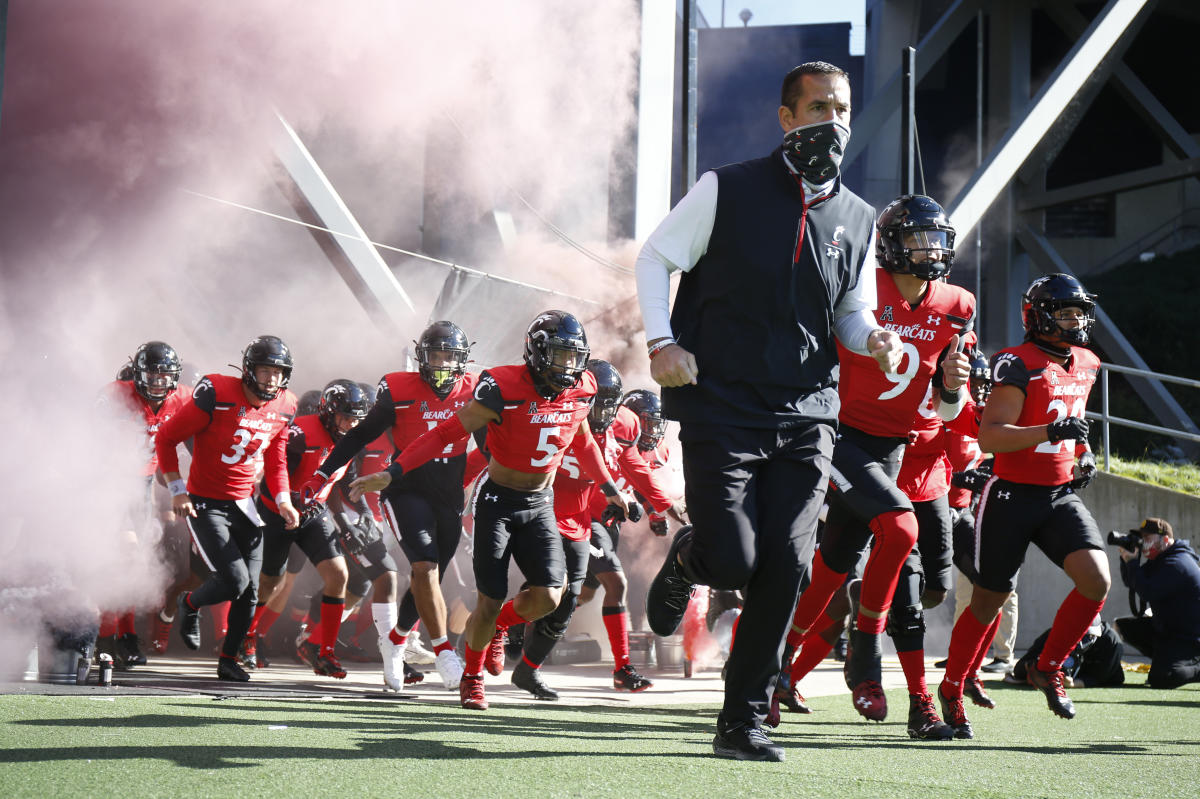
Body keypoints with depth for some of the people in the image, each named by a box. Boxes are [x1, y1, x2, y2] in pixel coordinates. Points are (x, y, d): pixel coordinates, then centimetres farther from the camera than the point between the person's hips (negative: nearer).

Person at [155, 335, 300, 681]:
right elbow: (167, 437, -10)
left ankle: (229, 659, 22)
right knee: (234, 580, -15)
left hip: (243, 504, 6)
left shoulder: (283, 408, 0)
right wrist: (177, 490, -11)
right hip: (205, 505, -6)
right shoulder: (216, 396, -19)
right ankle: (190, 604, 18)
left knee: (250, 590, 3)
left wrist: (283, 500, -1)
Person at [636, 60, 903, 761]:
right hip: (721, 408, -4)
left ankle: (743, 721, 10)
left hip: (807, 415, 4)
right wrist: (663, 341, -8)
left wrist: (875, 338, -4)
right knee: (734, 560, -12)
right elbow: (655, 257, 5)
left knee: (785, 569, -4)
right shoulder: (729, 191, -3)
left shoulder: (858, 221, 10)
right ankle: (687, 559, 28)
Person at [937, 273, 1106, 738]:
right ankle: (951, 689, 23)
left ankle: (1047, 668, 7)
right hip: (1012, 496, -6)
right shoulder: (1019, 365, -14)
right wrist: (1052, 431, -32)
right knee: (988, 603, 3)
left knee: (1097, 581, -14)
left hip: (1061, 494, 6)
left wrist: (1085, 455, 14)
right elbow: (989, 437, -23)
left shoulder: (1086, 365, 11)